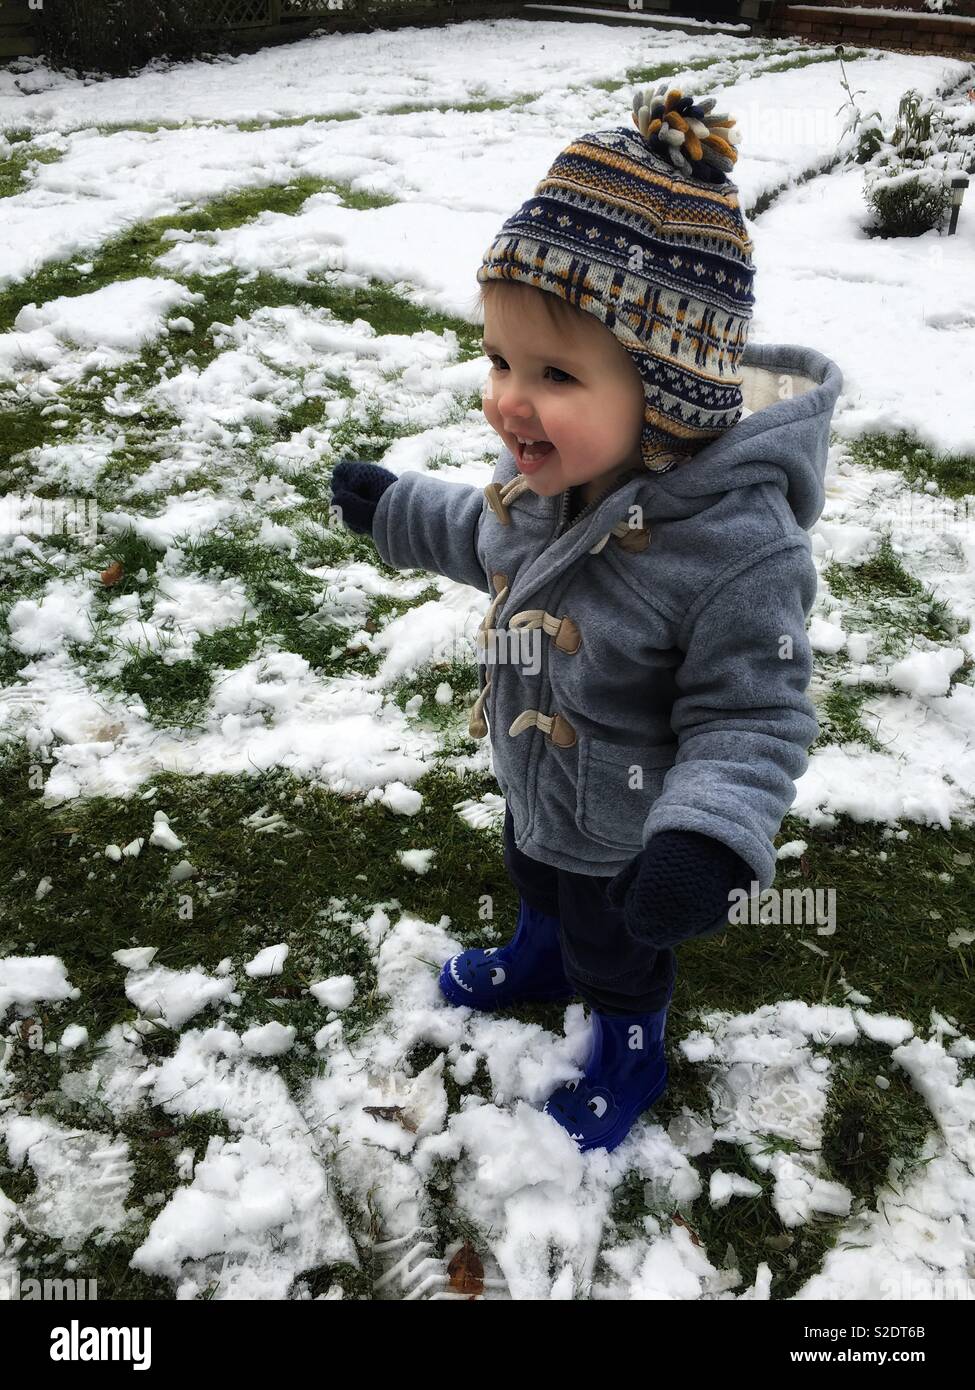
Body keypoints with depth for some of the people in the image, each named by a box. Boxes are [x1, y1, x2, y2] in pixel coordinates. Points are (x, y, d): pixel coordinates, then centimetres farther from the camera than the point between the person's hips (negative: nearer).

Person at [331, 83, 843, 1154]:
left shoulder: (739, 546, -41)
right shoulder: (552, 466, -18)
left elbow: (751, 718, -30)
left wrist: (705, 840, -44)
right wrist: (397, 510, 12)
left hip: (622, 836, -6)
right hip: (533, 782, 7)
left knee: (618, 954, 24)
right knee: (536, 882, 36)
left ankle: (627, 1062, 56)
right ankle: (540, 958, 70)